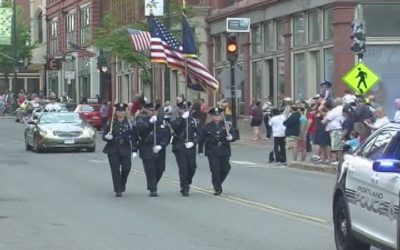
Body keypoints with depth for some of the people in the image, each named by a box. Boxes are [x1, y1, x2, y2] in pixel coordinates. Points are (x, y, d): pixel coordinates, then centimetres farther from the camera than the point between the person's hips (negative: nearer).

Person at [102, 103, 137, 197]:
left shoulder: (129, 123, 3)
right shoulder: (111, 123, 2)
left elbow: (133, 138, 3)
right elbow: (104, 135, 4)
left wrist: (134, 150, -2)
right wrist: (107, 137, -20)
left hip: (125, 150, 1)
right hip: (113, 150, -1)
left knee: (126, 168, 2)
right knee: (115, 170, -4)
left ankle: (122, 185, 31)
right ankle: (118, 190, 2)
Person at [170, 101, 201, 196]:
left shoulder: (193, 121, 9)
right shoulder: (177, 121, 2)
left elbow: (199, 134, 8)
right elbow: (173, 126, -22)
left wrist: (193, 142, -7)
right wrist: (182, 117, -26)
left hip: (191, 148, 3)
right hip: (179, 148, -3)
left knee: (192, 168, 6)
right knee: (183, 168, -10)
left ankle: (187, 184, 32)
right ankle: (184, 189, -3)